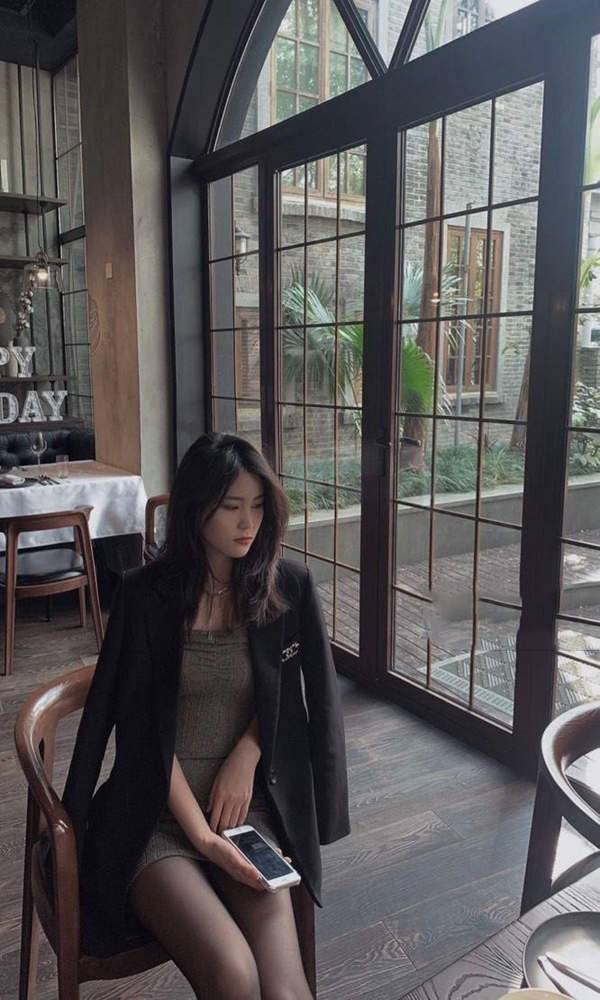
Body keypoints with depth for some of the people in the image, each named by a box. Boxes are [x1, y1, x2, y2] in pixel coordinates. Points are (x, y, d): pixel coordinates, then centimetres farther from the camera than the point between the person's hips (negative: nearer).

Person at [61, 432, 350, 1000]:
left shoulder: (288, 587, 0)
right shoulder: (145, 596, -6)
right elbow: (143, 729, -7)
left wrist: (246, 755, -2)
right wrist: (202, 837, -13)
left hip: (247, 802, 2)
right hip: (159, 810, -1)